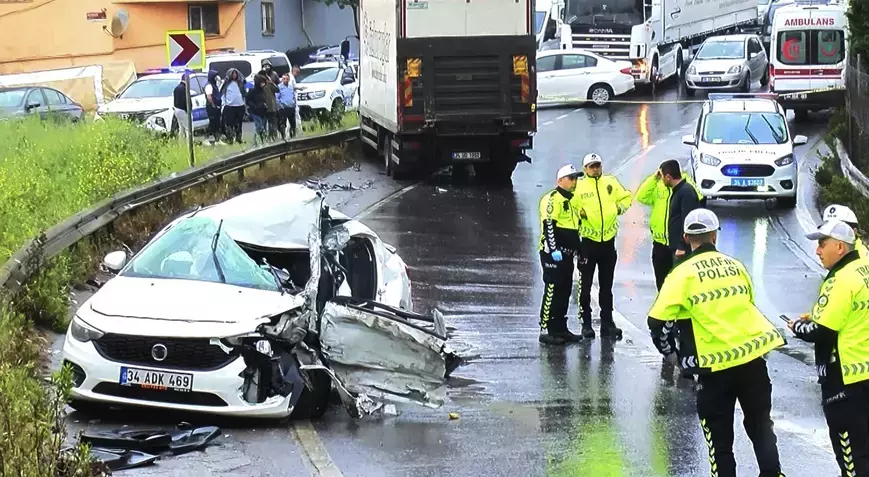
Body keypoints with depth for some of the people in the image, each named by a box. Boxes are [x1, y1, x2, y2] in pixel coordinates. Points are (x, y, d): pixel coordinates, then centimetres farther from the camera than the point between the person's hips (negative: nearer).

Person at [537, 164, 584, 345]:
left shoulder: (569, 201, 22)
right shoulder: (552, 199, -10)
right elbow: (548, 225, -20)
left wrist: (577, 249, 26)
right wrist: (554, 249, -26)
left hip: (566, 254, 10)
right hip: (553, 253, -10)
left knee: (565, 292, 11)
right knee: (552, 291, -11)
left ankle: (560, 328, 17)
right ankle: (546, 331, -10)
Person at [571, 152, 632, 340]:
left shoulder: (611, 182, 6)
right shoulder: (579, 186, -4)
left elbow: (626, 197, 17)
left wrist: (619, 208, -1)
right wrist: (579, 212, -21)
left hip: (608, 241, 3)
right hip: (588, 241, -3)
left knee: (606, 285, 11)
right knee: (585, 285, -1)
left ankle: (607, 323, 18)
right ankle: (586, 323, 6)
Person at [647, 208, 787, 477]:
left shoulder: (683, 274, -4)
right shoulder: (736, 266, 10)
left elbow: (658, 322, -7)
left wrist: (672, 355, 10)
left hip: (716, 366, -4)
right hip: (754, 355, 4)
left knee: (718, 432, 8)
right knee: (760, 422, 18)